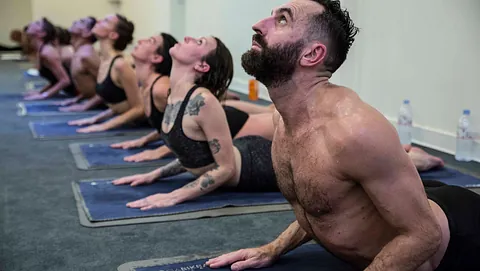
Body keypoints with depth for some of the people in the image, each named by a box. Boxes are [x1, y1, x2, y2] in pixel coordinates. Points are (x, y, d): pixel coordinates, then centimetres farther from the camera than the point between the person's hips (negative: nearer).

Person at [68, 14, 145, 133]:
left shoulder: (120, 65, -21)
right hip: (131, 122, 9)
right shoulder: (103, 60, 5)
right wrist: (96, 118, 6)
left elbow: (139, 108, -18)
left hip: (143, 121, -9)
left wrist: (104, 126, -18)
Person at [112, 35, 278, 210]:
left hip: (256, 165, -8)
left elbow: (226, 167, -29)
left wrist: (174, 197, -32)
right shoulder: (174, 96, -7)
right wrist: (153, 175, 2)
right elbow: (191, 154, 8)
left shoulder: (203, 100, -34)